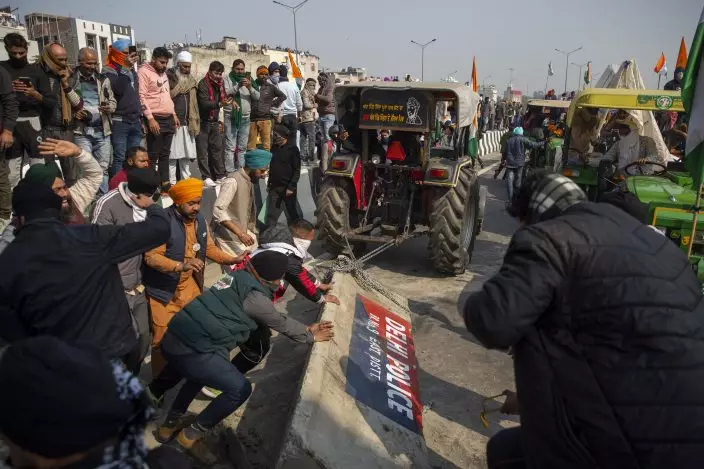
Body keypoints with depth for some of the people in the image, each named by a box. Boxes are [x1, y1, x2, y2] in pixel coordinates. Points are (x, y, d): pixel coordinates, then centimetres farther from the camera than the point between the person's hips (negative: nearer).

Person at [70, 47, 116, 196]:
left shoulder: (103, 79, 11)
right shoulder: (70, 79, 1)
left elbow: (113, 101, 16)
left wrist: (109, 107, -6)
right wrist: (73, 113, -13)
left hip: (102, 130, 3)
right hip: (82, 130, -3)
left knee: (103, 168, 8)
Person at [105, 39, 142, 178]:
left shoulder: (133, 72, 20)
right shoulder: (109, 71, -4)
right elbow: (118, 89, -23)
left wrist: (140, 119, 22)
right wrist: (126, 68, -22)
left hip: (135, 122, 7)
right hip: (119, 122, -7)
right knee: (119, 158, -10)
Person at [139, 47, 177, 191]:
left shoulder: (163, 73, 18)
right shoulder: (144, 72, -8)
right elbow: (141, 97, -15)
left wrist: (174, 114, 18)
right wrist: (150, 118, -20)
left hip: (168, 119, 8)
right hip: (155, 119, -8)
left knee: (165, 154, 10)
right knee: (153, 155, -6)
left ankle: (165, 183, 16)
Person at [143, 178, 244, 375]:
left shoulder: (199, 219, 2)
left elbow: (209, 247, 10)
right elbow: (150, 256, -26)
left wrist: (231, 259, -5)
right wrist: (180, 266, -39)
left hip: (190, 287, 7)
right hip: (164, 290, -6)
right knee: (163, 338, 4)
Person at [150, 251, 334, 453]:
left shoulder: (239, 277, 14)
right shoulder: (255, 296, -12)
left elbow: (271, 318, 24)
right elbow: (281, 323, 4)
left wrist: (305, 329, 28)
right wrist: (309, 336, 21)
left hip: (173, 339, 10)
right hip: (194, 350, -9)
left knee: (201, 371, 38)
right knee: (240, 388, 3)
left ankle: (170, 424, 42)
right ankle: (192, 434, 16)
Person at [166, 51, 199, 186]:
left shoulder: (191, 81, 17)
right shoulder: (168, 78, -3)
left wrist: (194, 123, 12)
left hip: (187, 124, 6)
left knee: (187, 154, 9)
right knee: (172, 154, -4)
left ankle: (186, 180, 17)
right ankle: (172, 182, 1)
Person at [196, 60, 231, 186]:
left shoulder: (219, 84, 10)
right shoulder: (203, 84, -13)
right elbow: (204, 103, -25)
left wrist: (220, 120, 15)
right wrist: (220, 103, -39)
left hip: (214, 122, 7)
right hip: (203, 122, -7)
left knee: (217, 149, 9)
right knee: (203, 151, -3)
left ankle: (220, 176, 15)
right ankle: (206, 177, 0)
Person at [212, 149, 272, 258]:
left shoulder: (250, 181, 8)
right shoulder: (233, 181, -19)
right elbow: (218, 211, -27)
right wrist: (240, 233, -30)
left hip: (245, 233, 8)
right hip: (229, 238, -8)